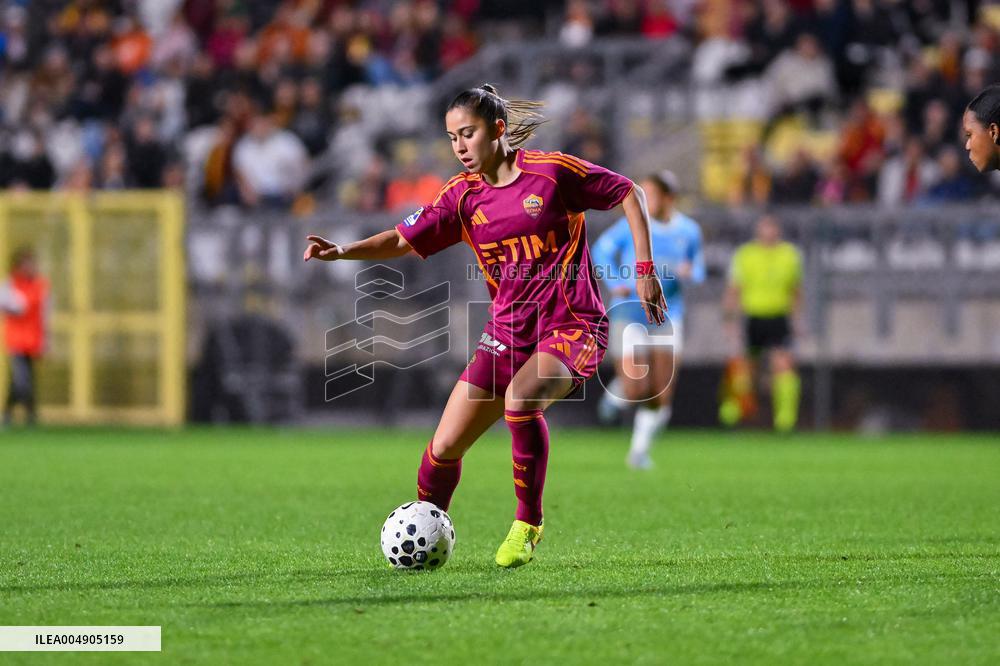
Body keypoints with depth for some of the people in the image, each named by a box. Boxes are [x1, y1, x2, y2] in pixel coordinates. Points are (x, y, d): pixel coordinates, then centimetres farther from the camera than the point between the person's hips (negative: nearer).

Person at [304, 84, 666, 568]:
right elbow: (405, 239, 2)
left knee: (520, 396, -36)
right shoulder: (464, 195, 5)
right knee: (444, 448, -2)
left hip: (572, 328, -5)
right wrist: (342, 251, -15)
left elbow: (630, 194, 0)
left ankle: (527, 524, -18)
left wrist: (645, 270, -4)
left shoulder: (551, 172, -8)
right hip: (507, 334, 5)